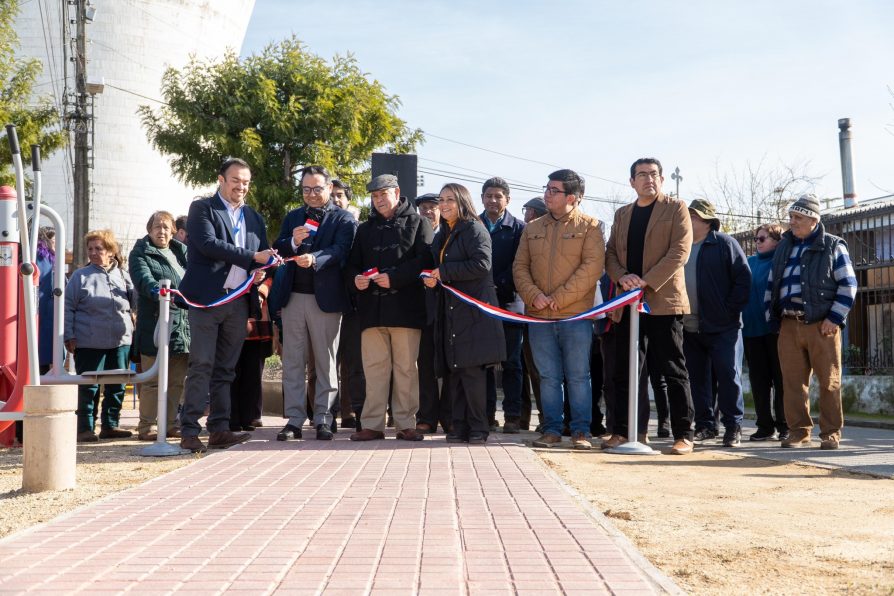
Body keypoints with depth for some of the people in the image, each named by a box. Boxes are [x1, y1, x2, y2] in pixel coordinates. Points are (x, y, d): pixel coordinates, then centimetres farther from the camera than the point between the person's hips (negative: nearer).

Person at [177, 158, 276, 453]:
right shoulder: (202, 208, 2)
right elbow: (208, 244, -13)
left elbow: (263, 256, 23)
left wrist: (260, 272, -1)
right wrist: (252, 256, -16)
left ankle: (219, 430, 9)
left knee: (225, 369, 7)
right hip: (208, 298, -5)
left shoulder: (254, 218, 19)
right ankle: (189, 431, -7)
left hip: (238, 302, 5)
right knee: (202, 365, -9)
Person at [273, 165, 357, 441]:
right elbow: (277, 250, 8)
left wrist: (314, 259, -31)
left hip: (326, 297, -4)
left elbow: (340, 250, -14)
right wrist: (293, 242, -14)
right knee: (293, 361, 3)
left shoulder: (343, 219, 2)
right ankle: (294, 420, 6)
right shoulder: (292, 218, 16)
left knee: (326, 362, 2)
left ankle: (323, 420, 7)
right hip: (294, 295, 4)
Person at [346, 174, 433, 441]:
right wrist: (355, 279, -4)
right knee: (374, 368, 1)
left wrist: (394, 277, -15)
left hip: (406, 307, -3)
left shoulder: (417, 223, 8)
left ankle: (406, 424, 5)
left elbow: (424, 259, -5)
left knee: (406, 368, 0)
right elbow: (351, 265, 19)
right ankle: (372, 424, 4)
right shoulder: (366, 229, 21)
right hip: (372, 307, 3)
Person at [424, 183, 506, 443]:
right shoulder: (442, 235, 21)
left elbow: (482, 264, -17)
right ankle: (459, 427, 9)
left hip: (472, 311, -8)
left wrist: (444, 271, -13)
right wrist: (431, 280, 3)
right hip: (449, 312, 8)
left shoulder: (475, 230, -4)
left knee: (471, 369, -9)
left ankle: (478, 428, -1)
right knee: (453, 371, 5)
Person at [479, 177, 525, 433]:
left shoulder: (518, 228, 4)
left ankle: (512, 416, 3)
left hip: (509, 302, -2)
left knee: (511, 362, 1)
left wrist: (497, 283, -15)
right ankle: (487, 414, 9)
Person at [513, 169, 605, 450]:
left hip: (576, 315, -4)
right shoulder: (532, 229, 14)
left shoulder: (589, 227, -1)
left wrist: (559, 298, -14)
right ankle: (552, 429, 14)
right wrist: (534, 295, -8)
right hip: (539, 316, 4)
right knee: (548, 376, 7)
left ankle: (581, 430, 8)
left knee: (578, 375, 1)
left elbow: (592, 268, -10)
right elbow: (520, 266, 11)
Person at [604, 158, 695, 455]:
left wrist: (647, 281, -17)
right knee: (625, 371, 7)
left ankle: (683, 435, 0)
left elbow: (679, 252, -9)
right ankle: (621, 431, 13)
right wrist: (621, 276, -8)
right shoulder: (622, 214, 18)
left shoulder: (676, 209, 2)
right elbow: (610, 252, 13)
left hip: (664, 302, -5)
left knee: (673, 370, -3)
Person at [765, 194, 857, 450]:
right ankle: (799, 432, 11)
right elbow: (771, 284, 21)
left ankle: (831, 433, 7)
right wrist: (772, 317, 13)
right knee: (793, 381, 3)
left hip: (822, 326, -4)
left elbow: (848, 285, -2)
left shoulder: (833, 246, 1)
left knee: (829, 381, -1)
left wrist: (834, 318, -9)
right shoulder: (784, 247, 16)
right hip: (789, 325, 4)